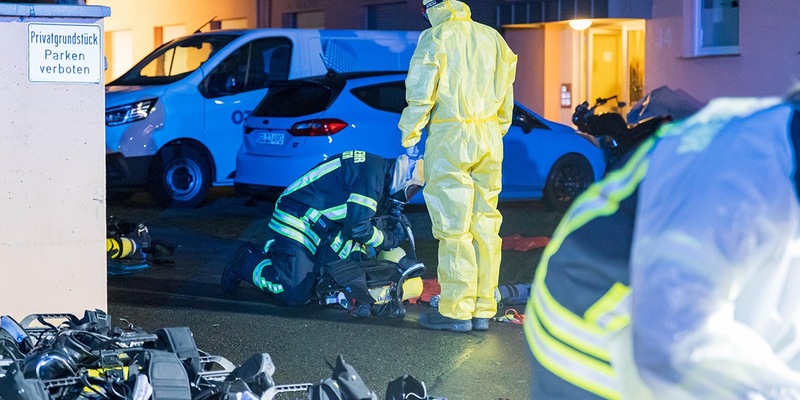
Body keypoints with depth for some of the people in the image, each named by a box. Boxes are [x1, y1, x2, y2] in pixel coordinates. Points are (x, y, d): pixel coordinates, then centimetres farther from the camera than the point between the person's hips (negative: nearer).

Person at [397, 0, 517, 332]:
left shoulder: (435, 37, -4)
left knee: (454, 228, -4)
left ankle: (457, 311, -4)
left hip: (450, 139, -6)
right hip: (489, 141, 6)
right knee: (485, 225, 7)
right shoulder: (492, 37, 14)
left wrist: (410, 138, 1)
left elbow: (419, 94, -8)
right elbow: (505, 96, 16)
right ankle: (483, 310, 10)